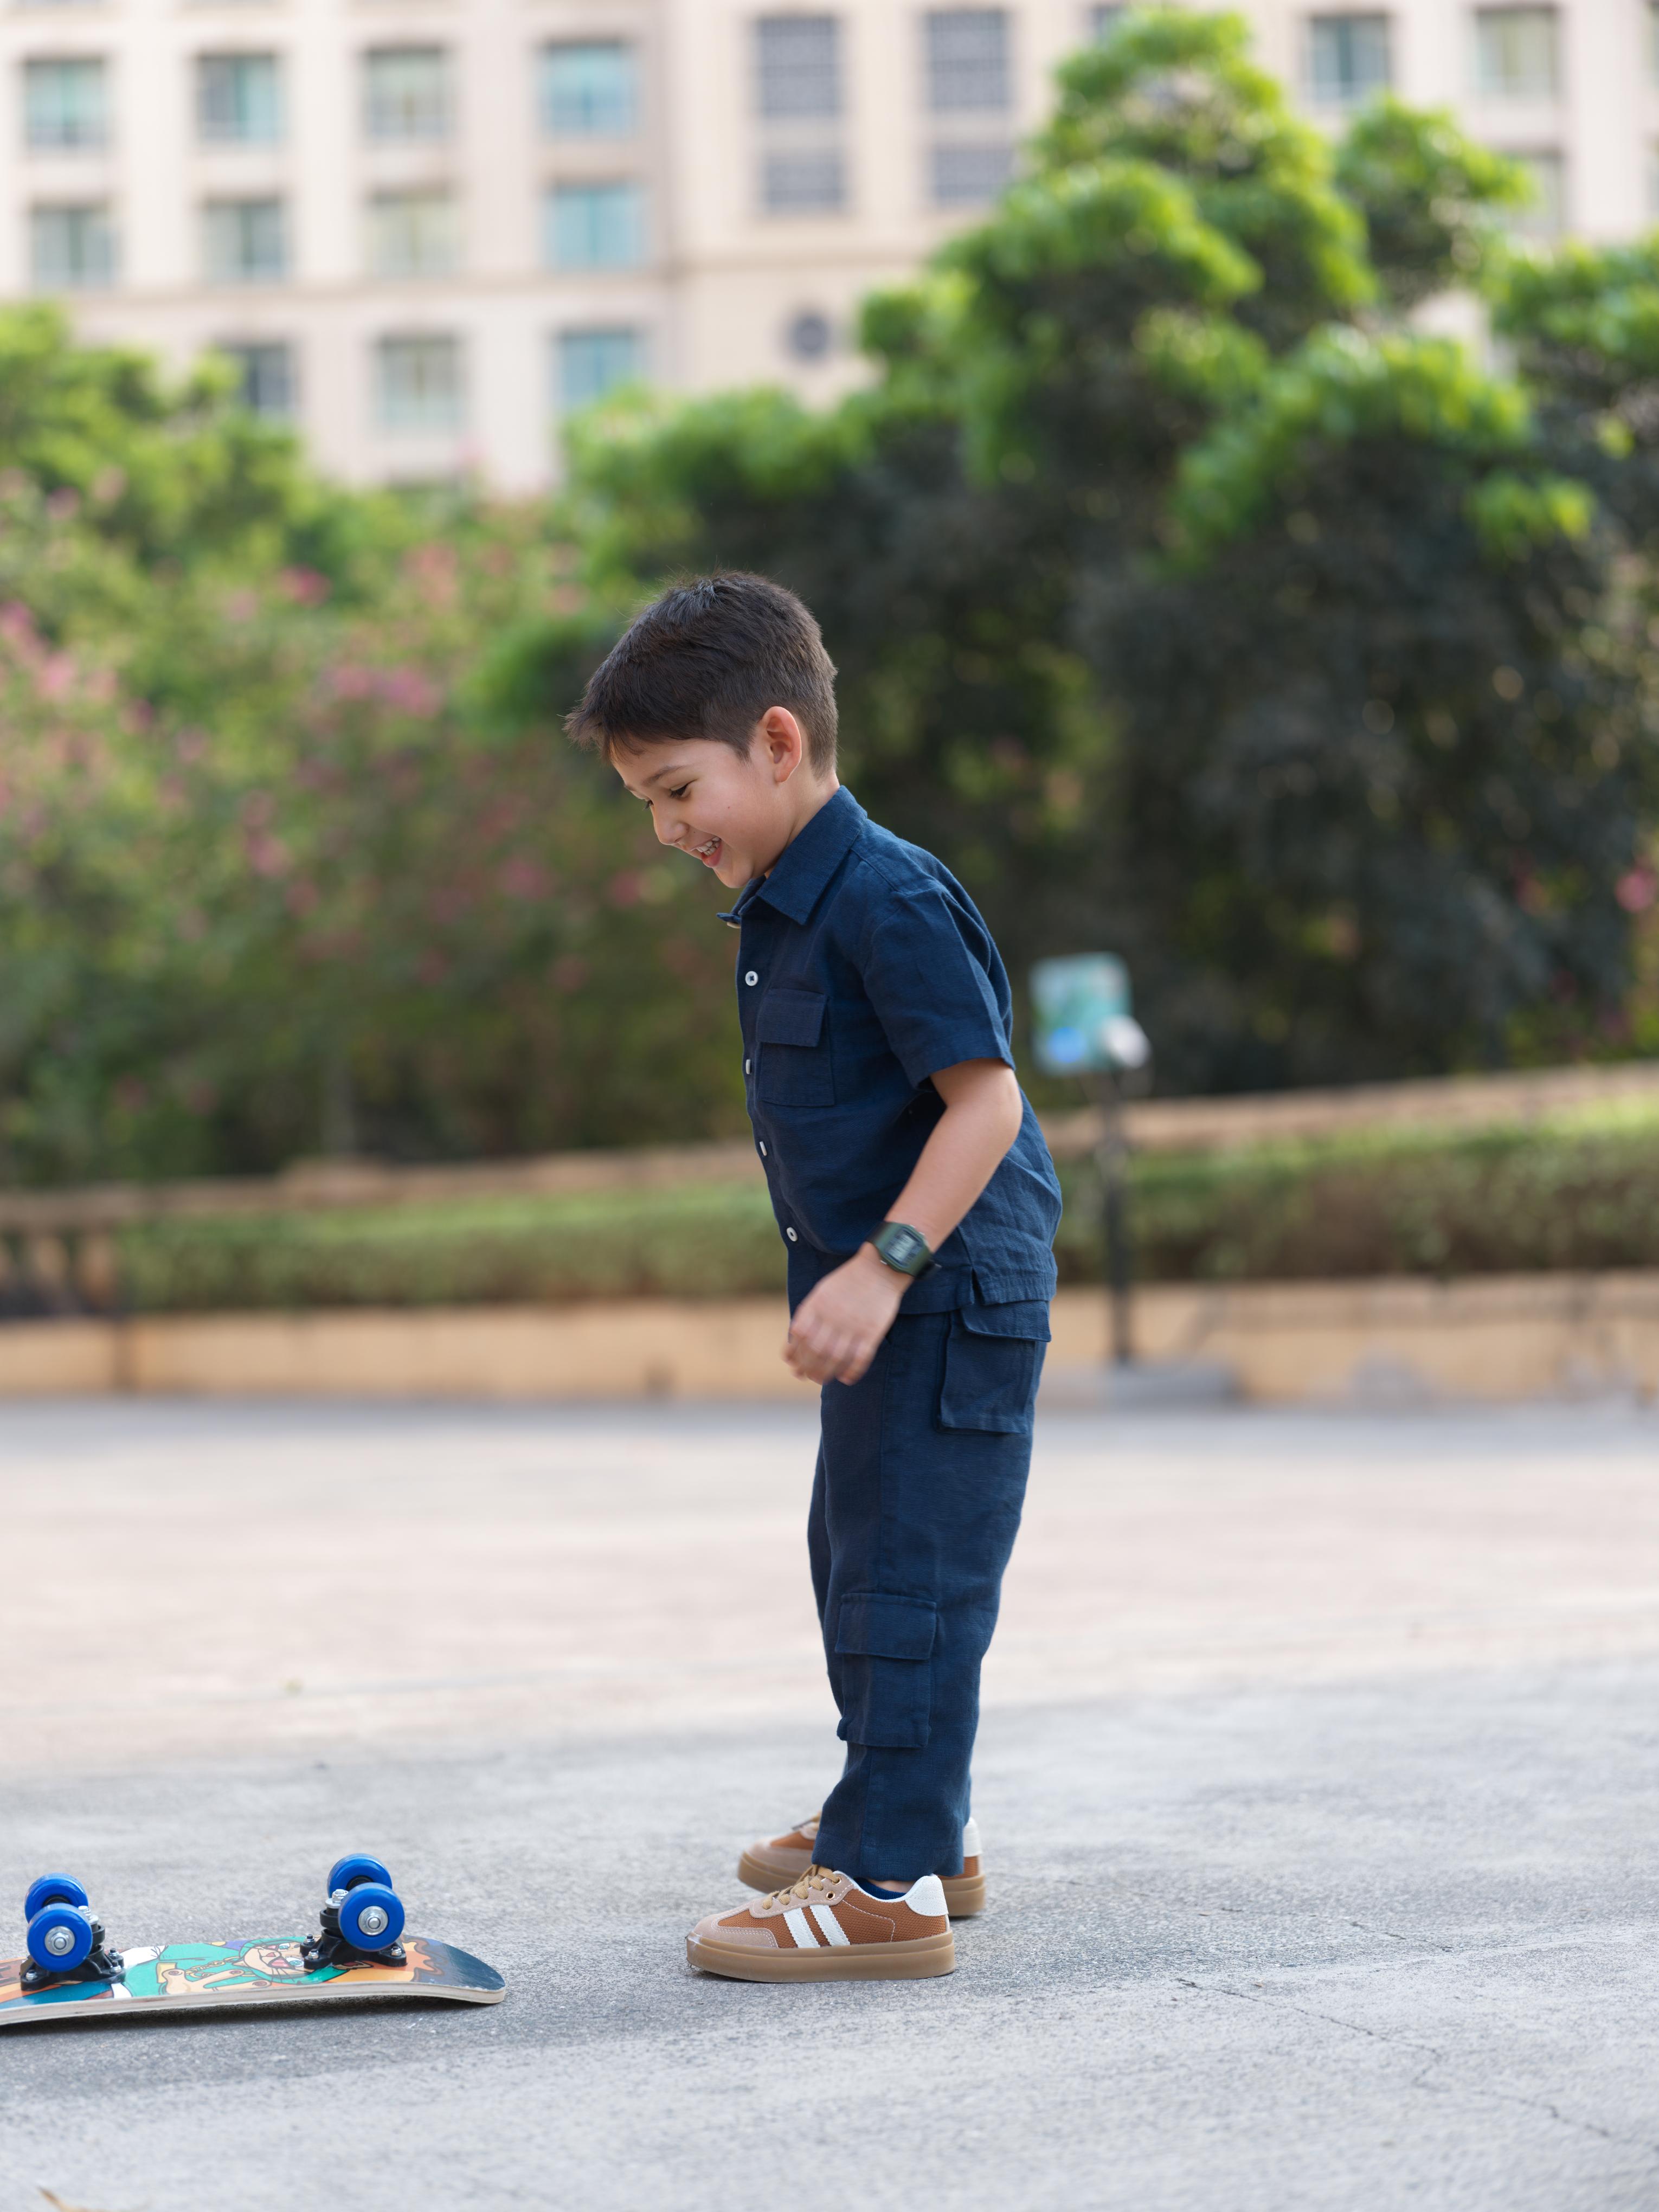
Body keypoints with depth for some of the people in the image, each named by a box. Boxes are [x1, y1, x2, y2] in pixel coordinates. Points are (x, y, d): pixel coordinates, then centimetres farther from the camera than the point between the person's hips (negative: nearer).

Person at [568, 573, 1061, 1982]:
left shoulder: (888, 901, -21)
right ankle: (909, 1821, 36)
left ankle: (891, 1883, -5)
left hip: (954, 1299, -11)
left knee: (906, 1575, -9)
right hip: (893, 1302, 11)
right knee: (857, 1561, 21)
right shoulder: (785, 906, 11)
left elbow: (985, 1096, -25)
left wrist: (885, 1263, -30)